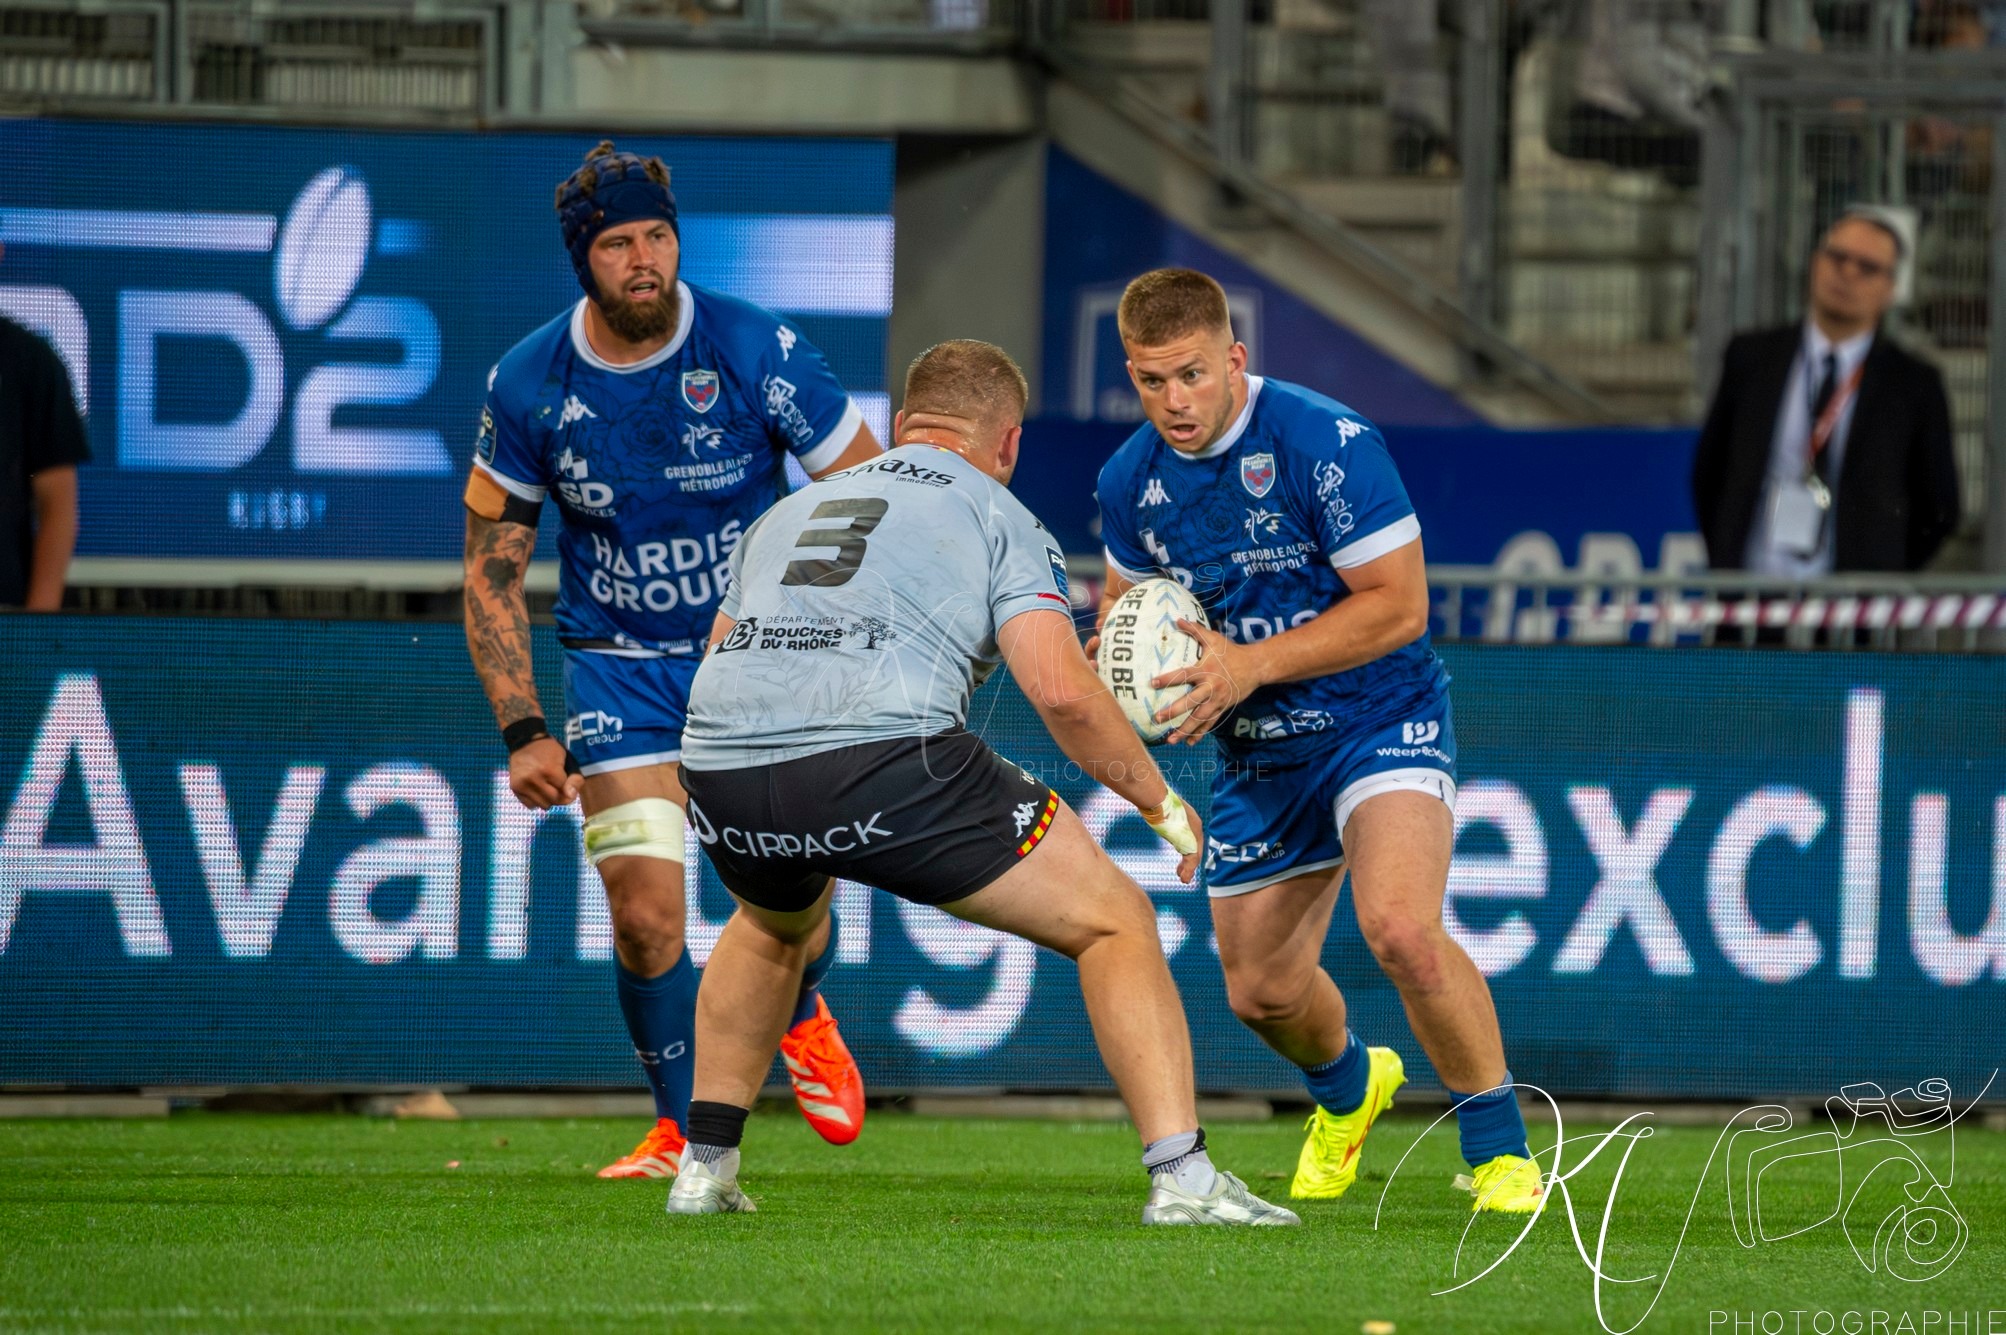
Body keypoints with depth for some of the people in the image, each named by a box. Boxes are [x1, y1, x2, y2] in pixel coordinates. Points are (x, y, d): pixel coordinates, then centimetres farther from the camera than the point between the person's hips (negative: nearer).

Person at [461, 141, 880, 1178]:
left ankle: (803, 1019, 29)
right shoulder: (528, 385, -10)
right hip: (617, 667, 1)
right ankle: (684, 1131, 10)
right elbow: (492, 567, 0)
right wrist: (522, 732, -9)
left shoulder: (757, 351, -15)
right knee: (643, 912, -11)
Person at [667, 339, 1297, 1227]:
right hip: (882, 754, -5)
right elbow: (1060, 689, 1)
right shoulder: (996, 517, 15)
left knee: (772, 928, 40)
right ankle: (1182, 1179, -5)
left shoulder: (788, 512, 31)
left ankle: (703, 1170, 34)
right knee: (1114, 921, 9)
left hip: (719, 773, 5)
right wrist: (1159, 801, 15)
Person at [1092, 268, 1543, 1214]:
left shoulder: (1328, 443, -21)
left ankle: (1499, 1150, -12)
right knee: (1261, 992, 12)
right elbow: (1128, 596, 17)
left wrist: (1250, 664, -26)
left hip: (1378, 720, -6)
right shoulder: (1130, 479, -2)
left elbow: (1398, 605, -20)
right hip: (1258, 749, 6)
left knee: (1400, 928, -30)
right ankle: (1348, 1088, 49)